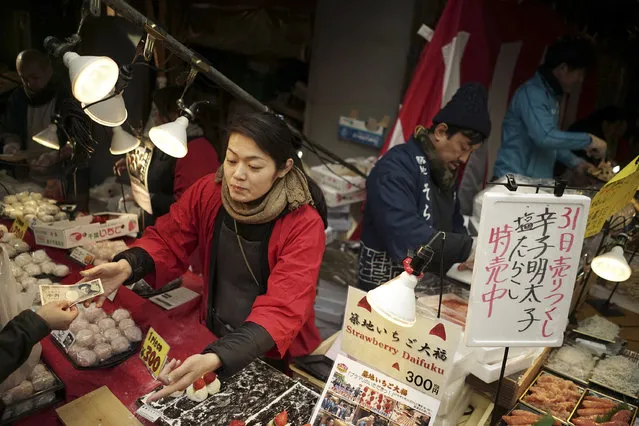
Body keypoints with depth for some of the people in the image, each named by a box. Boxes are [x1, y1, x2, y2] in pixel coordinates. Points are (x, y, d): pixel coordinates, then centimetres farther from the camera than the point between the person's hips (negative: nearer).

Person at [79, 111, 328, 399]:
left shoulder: (304, 225, -24)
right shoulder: (208, 191, -10)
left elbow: (282, 310, -31)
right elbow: (167, 240, -1)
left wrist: (214, 359, -45)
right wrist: (127, 265, -24)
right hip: (212, 334, 4)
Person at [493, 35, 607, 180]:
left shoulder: (552, 94, 13)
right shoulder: (533, 93, -15)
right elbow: (545, 137, -28)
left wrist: (575, 162, 14)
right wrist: (588, 140, -18)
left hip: (536, 181, 9)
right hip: (514, 180, -9)